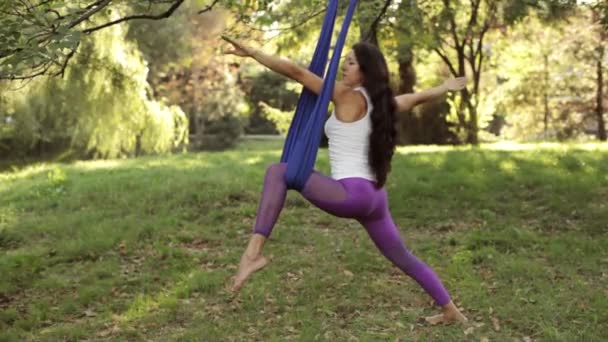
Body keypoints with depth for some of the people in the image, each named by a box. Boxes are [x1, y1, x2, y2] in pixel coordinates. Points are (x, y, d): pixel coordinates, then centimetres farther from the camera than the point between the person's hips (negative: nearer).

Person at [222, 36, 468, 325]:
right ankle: (451, 310, 37)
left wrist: (251, 53, -7)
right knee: (402, 258, 25)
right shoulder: (381, 102, 15)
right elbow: (417, 97, 34)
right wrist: (445, 88, 55)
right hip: (374, 196, 9)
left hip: (352, 193, -9)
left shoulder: (348, 96, -6)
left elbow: (296, 72, -9)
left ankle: (255, 250, -22)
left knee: (278, 171, -11)